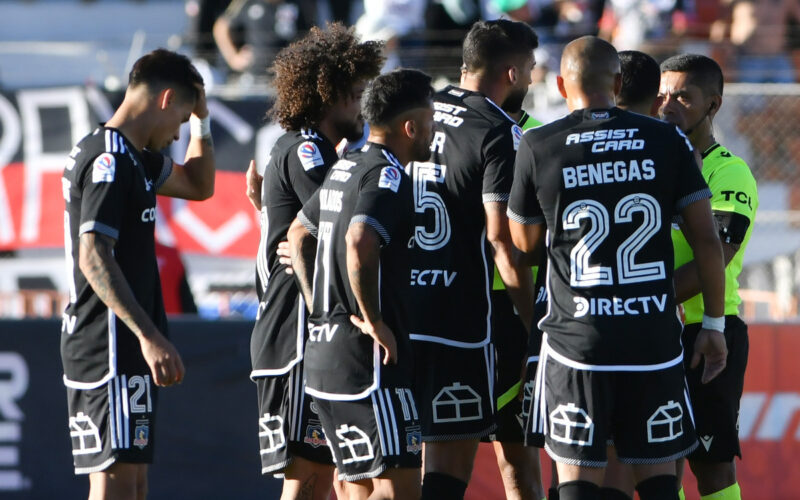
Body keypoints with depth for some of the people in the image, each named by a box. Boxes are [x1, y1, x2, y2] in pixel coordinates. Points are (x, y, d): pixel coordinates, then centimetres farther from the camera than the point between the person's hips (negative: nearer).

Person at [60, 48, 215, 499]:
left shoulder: (131, 158, 17)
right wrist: (149, 336, -29)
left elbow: (199, 185, 33)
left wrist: (201, 118, 20)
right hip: (111, 345, -11)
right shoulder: (109, 160, -14)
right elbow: (93, 256, -24)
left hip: (125, 352, 11)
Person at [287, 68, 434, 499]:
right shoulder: (386, 175, -13)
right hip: (367, 361, -10)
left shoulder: (344, 168, 16)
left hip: (322, 352, 10)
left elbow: (299, 233, 29)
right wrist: (373, 322, -19)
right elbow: (359, 243, -29)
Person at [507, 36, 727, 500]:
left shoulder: (538, 147, -2)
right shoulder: (667, 140, 1)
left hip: (577, 340, -1)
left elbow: (525, 243, 9)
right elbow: (707, 240, 1)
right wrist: (714, 323, 9)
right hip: (655, 339, 1)